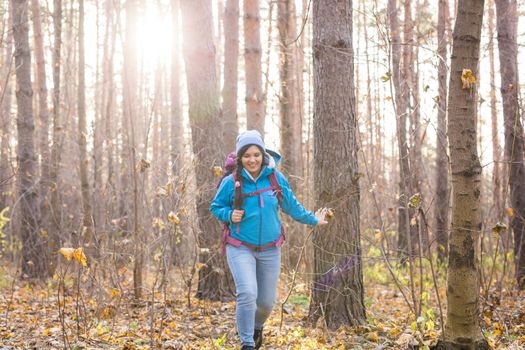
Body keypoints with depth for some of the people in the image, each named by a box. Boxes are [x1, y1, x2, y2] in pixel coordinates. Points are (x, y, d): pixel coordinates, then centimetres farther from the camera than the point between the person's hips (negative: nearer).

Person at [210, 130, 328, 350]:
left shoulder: (276, 178, -2)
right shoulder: (231, 182, -8)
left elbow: (291, 205, 13)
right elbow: (215, 207, 6)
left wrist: (312, 219, 24)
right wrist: (229, 215, -15)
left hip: (269, 250, 3)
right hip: (240, 249, -3)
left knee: (266, 302, 10)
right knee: (247, 294, -22)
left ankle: (256, 327, 44)